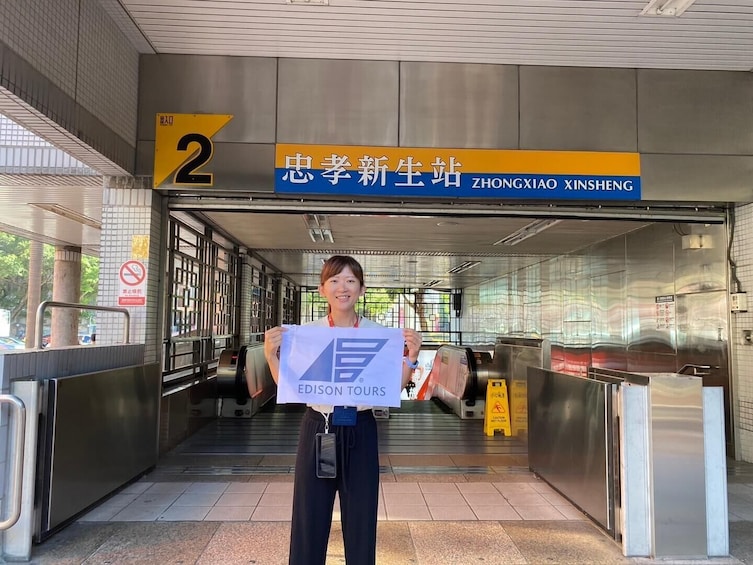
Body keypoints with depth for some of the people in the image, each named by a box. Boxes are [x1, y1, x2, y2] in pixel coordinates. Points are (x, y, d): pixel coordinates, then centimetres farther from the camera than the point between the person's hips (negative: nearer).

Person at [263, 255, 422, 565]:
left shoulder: (378, 333, -2)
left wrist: (411, 357, -12)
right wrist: (271, 356, -11)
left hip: (360, 432, 0)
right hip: (317, 429, 0)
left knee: (360, 517, 13)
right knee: (309, 517, 11)